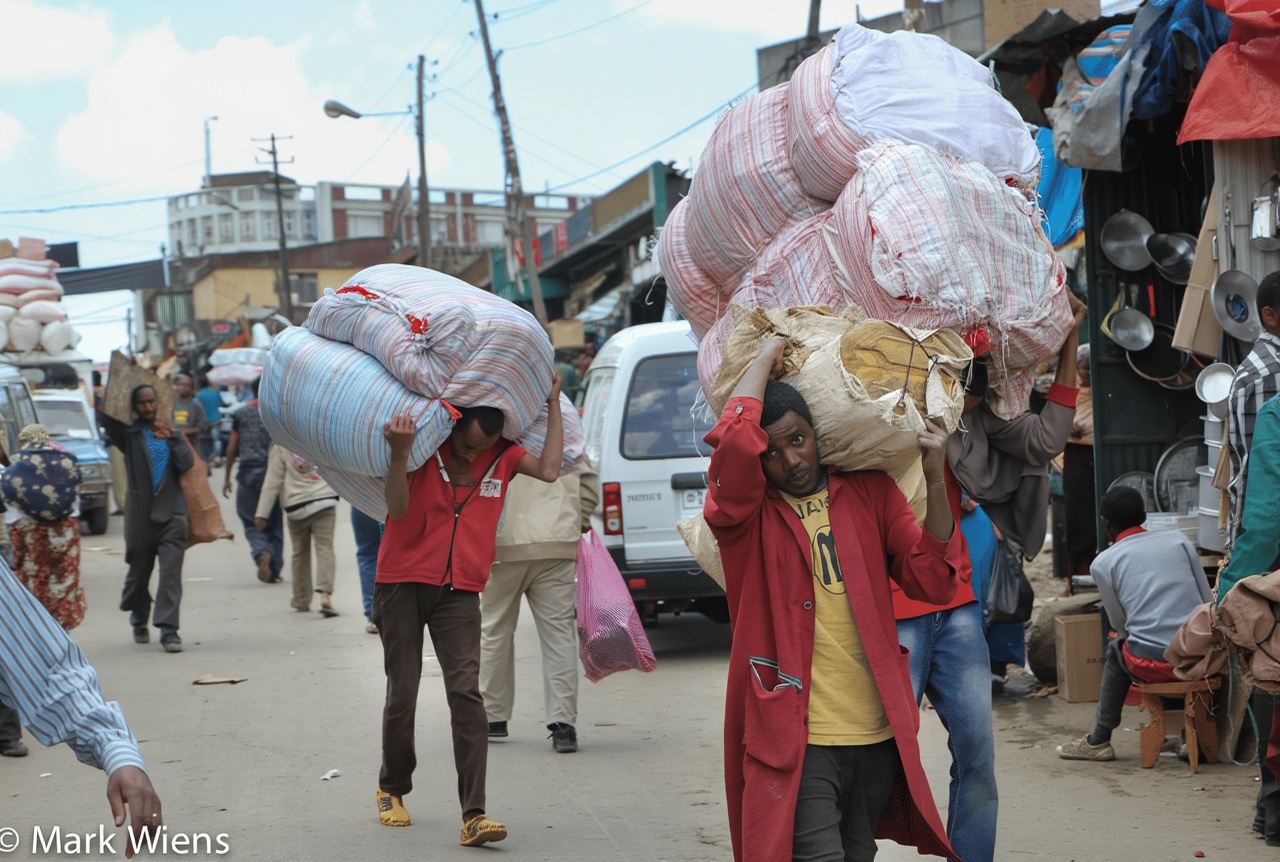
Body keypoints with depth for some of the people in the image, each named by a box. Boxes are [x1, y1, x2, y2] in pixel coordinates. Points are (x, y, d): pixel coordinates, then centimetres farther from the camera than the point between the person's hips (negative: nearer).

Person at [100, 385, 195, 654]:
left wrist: (172, 437, -6)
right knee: (139, 571, 12)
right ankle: (139, 620, 36)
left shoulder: (170, 432, 12)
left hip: (171, 512, 0)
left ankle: (168, 630, -14)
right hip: (140, 513, 0)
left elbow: (187, 463, -1)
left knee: (171, 572, -11)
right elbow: (106, 418, -7)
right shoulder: (128, 434, 5)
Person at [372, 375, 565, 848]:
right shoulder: (423, 449, -7)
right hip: (403, 584, -1)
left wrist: (553, 404, -7)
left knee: (466, 692, -14)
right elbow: (398, 507, -18)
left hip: (459, 593, 1)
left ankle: (474, 814, -19)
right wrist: (399, 454, -34)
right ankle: (392, 789, 31)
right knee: (402, 695, 4)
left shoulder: (501, 455, 2)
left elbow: (549, 470, -13)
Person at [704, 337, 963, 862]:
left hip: (876, 734, 5)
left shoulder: (870, 492, 8)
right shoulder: (749, 512, -4)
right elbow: (734, 445, -26)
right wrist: (767, 355, -11)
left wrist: (935, 481, -12)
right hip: (794, 735, -5)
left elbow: (934, 583, 0)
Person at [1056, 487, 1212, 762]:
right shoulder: (1180, 540, 10)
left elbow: (1121, 625, 10)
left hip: (1152, 663, -2)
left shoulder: (1103, 563, 5)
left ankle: (1098, 741, 32)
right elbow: (1209, 603, 10)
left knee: (1116, 650, 31)